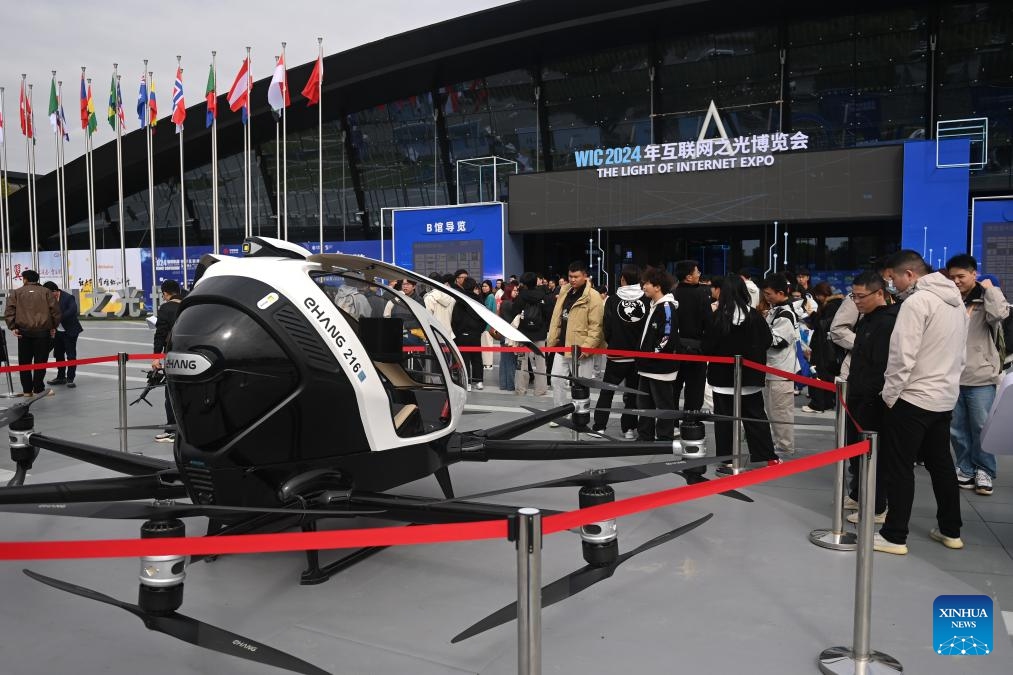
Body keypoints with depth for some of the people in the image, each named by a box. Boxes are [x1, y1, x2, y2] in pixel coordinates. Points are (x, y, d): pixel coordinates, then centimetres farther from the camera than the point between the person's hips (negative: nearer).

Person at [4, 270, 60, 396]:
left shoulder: (16, 293, 7)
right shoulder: (46, 292, 5)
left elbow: (9, 310, -4)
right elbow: (55, 310, -2)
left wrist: (12, 327, -2)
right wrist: (54, 326, 5)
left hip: (24, 331, 1)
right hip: (43, 331, -1)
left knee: (24, 362, 10)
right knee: (40, 361, 4)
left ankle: (27, 390, 11)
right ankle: (38, 389, 4)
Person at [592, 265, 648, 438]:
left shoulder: (613, 299, -11)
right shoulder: (646, 300, -7)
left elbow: (606, 327, -7)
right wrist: (639, 344, 11)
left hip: (617, 354, -1)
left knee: (606, 391, 10)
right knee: (633, 392, 12)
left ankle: (599, 426, 12)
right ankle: (629, 427, 13)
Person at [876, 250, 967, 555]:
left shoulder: (916, 302, -16)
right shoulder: (956, 302, 11)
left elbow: (902, 355, -20)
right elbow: (961, 352, 17)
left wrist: (889, 394, -10)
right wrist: (946, 381, 20)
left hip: (913, 398, -9)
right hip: (945, 397, 9)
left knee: (899, 467, -2)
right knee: (941, 463, 18)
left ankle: (894, 536, 3)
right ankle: (951, 530, 27)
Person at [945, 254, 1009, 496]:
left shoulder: (986, 298, -1)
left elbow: (1000, 313, -22)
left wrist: (989, 288, -11)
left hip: (980, 376, -3)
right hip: (953, 376, 4)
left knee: (982, 427, 3)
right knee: (957, 428, 9)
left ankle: (984, 472, 17)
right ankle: (966, 469, 22)